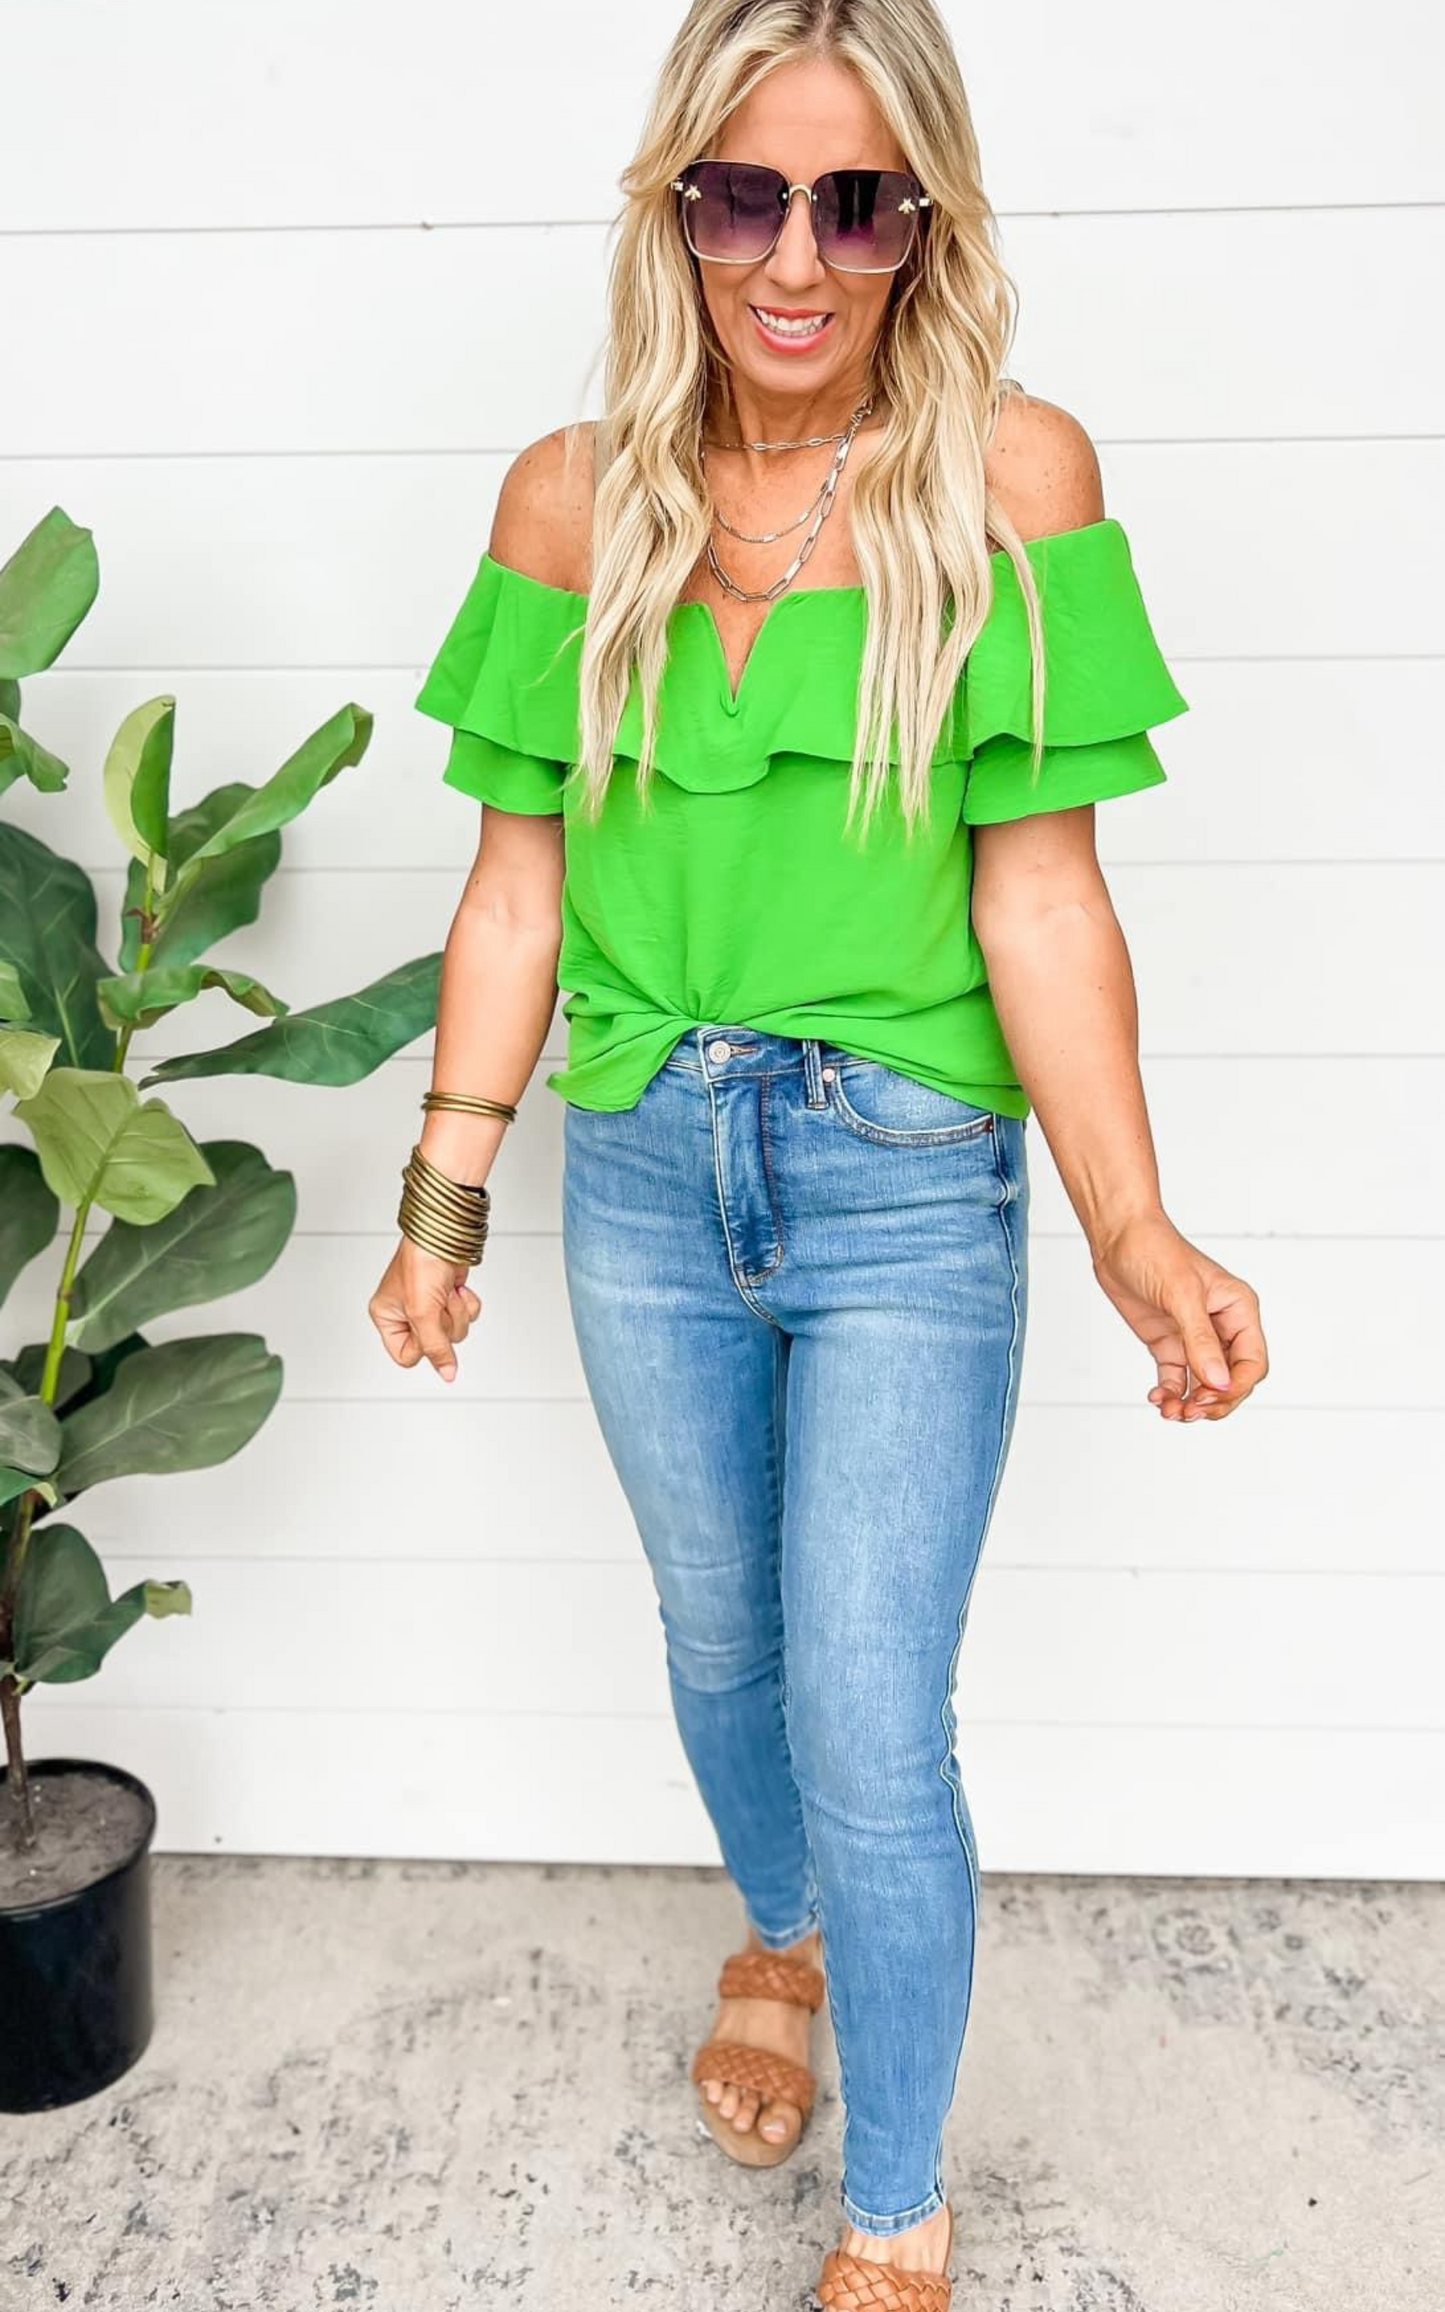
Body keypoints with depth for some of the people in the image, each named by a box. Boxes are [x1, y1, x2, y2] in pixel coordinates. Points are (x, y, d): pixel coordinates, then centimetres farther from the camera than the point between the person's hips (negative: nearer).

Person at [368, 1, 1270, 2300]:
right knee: (718, 1641, 21)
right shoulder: (574, 495, 1)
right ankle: (781, 1936, 54)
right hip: (645, 1177, 3)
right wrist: (446, 1200, 1)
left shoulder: (1013, 471, -6)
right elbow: (517, 887, 3)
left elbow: (1039, 893, -9)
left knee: (875, 1743, 0)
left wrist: (1135, 1227, -20)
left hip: (906, 1191, -3)